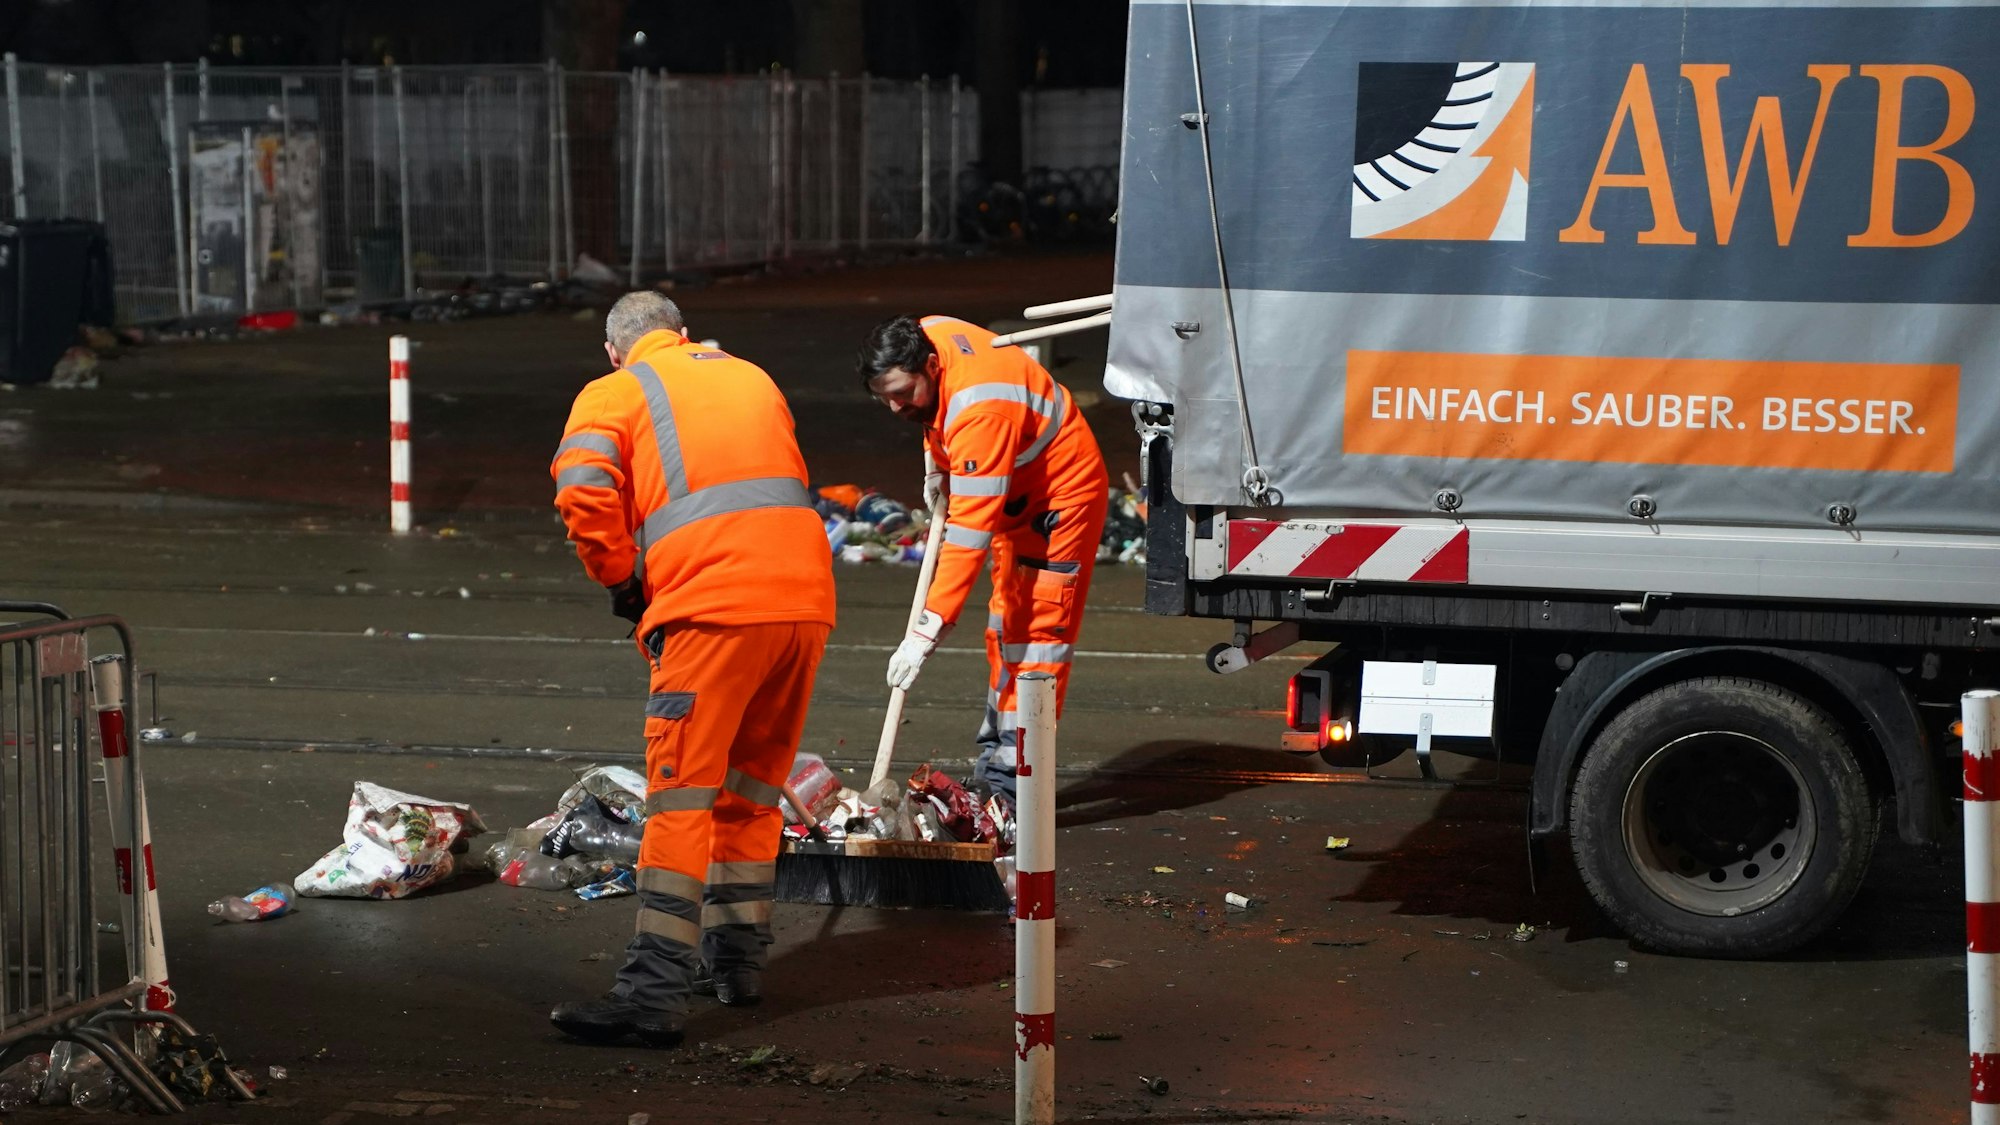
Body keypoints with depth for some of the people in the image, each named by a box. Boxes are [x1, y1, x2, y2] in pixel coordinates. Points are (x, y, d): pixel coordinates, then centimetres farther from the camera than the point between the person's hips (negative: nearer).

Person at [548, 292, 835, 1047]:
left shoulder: (613, 395, 10)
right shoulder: (753, 380, 27)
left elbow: (584, 492, -7)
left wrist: (622, 581, 7)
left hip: (713, 608, -6)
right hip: (806, 600, 6)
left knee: (681, 799, -6)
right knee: (753, 787, 20)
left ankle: (654, 992, -12)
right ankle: (737, 955, 27)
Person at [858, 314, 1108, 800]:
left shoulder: (980, 412, -40)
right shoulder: (926, 335, -15)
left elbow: (970, 535, -42)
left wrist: (926, 632, -44)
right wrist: (935, 466, 11)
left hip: (1062, 495, -10)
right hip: (1014, 492, 10)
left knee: (1038, 626, -14)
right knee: (1006, 616, 15)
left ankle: (1014, 770, -17)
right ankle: (997, 746, 25)